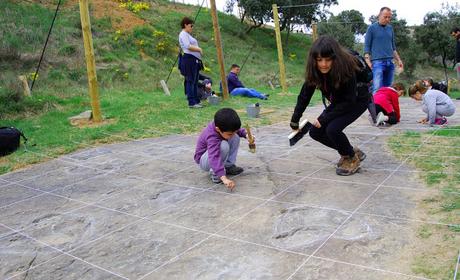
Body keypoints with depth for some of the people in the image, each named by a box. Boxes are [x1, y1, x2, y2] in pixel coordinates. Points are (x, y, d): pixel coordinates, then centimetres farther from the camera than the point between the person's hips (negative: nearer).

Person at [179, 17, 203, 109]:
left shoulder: (188, 35, 25)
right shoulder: (183, 34, -5)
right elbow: (188, 46, -17)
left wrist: (198, 49, 6)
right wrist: (199, 49, -8)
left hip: (195, 60, 10)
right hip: (189, 59, -10)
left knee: (195, 81, 10)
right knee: (190, 81, -10)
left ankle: (196, 101, 14)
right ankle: (191, 103, -11)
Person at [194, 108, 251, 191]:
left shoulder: (224, 126, -18)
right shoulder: (212, 137, -39)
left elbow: (236, 129, 5)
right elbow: (214, 158, -50)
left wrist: (246, 134, -14)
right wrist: (224, 178, -60)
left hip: (216, 150, 8)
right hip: (204, 160, -8)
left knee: (236, 138, -8)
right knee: (223, 146, -35)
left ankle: (228, 166, -2)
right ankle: (214, 173, -17)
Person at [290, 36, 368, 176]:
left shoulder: (347, 68, -34)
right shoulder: (315, 71, -19)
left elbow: (349, 101, -29)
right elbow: (304, 96, -10)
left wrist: (324, 119, -30)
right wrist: (295, 121, -8)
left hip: (358, 100, -6)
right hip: (339, 102, 6)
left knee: (333, 129, -27)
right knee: (315, 132, -3)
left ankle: (352, 158, 1)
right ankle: (349, 151, 15)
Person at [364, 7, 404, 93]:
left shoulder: (390, 28, 18)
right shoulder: (372, 28, 2)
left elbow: (393, 46, 24)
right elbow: (367, 46, -2)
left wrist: (398, 60, 18)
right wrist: (368, 61, -12)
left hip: (390, 62, 6)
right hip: (377, 62, -6)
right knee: (377, 88, -17)